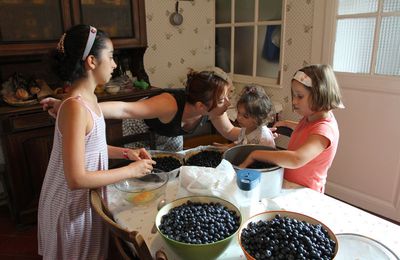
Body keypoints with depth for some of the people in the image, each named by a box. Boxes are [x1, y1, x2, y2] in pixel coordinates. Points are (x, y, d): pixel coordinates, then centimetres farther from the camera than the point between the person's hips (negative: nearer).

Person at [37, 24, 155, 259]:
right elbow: (76, 179, -30)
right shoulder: (75, 107, -28)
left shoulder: (89, 98, 0)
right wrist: (131, 170, -22)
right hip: (73, 205, -8)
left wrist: (126, 152, 0)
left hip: (87, 198, 8)